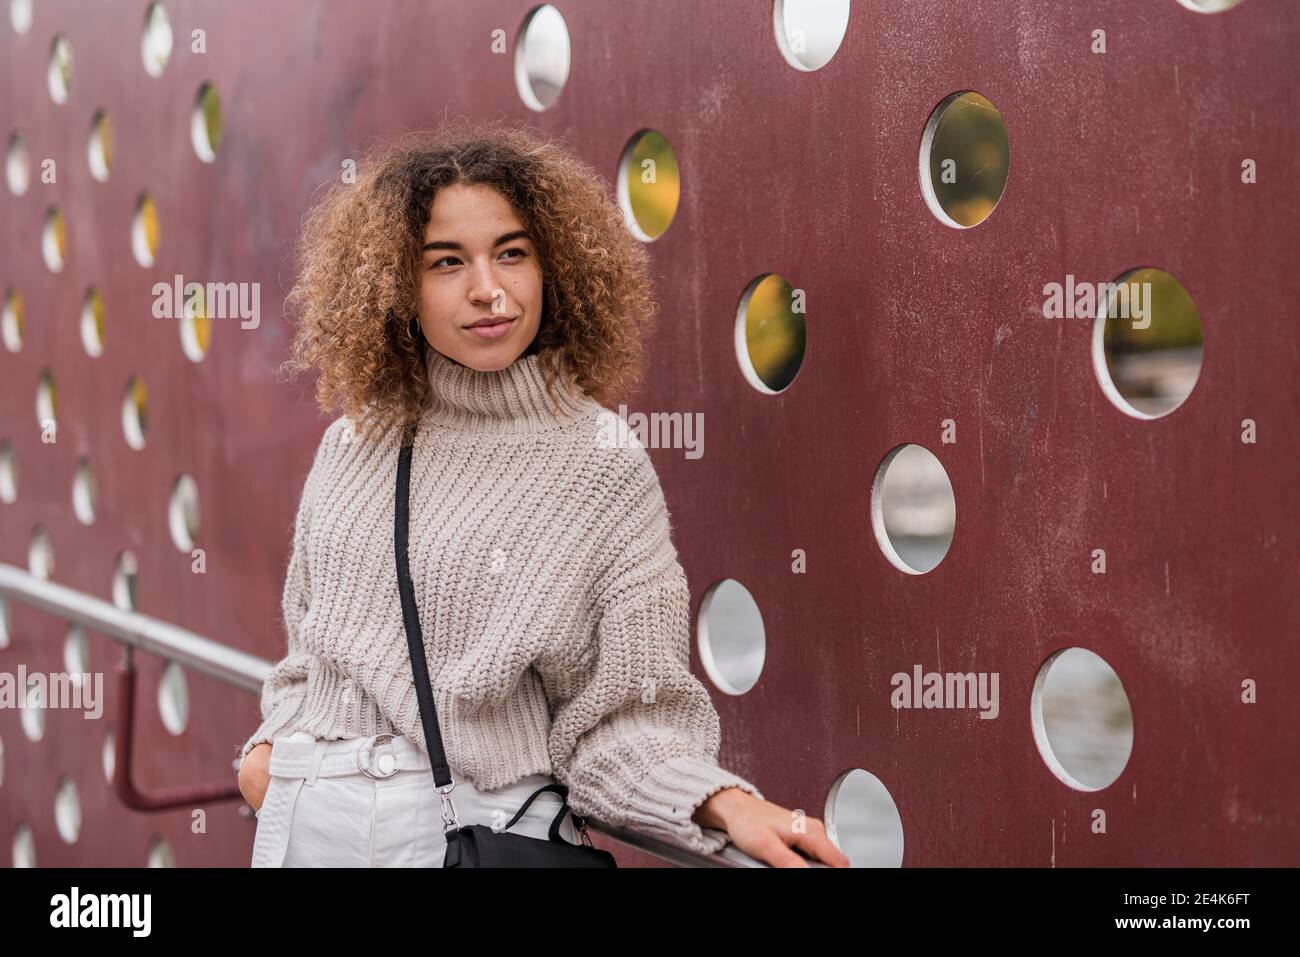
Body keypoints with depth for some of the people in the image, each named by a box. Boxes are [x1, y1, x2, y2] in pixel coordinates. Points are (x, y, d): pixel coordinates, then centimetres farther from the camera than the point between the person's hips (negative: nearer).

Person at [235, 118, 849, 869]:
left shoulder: (607, 475, -8)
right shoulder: (352, 448, 5)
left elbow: (616, 717, -11)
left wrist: (725, 804, -25)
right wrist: (271, 740, 5)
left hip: (480, 828, -3)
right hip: (305, 814, 4)